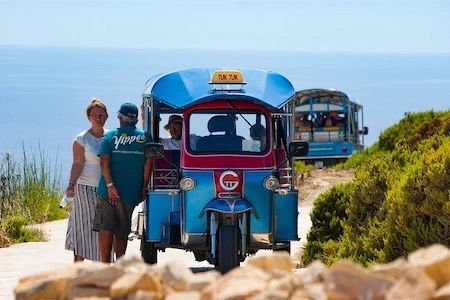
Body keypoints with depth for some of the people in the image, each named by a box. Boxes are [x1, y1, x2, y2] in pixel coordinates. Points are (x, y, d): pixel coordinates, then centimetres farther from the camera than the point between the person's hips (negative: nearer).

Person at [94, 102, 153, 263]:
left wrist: (110, 185, -13)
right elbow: (148, 164, -3)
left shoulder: (110, 136, 1)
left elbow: (104, 162, -10)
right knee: (122, 232, 11)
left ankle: (105, 264, -14)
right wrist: (144, 188, 3)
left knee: (105, 228, -2)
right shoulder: (145, 137, 3)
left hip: (109, 191, -2)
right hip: (131, 193, 2)